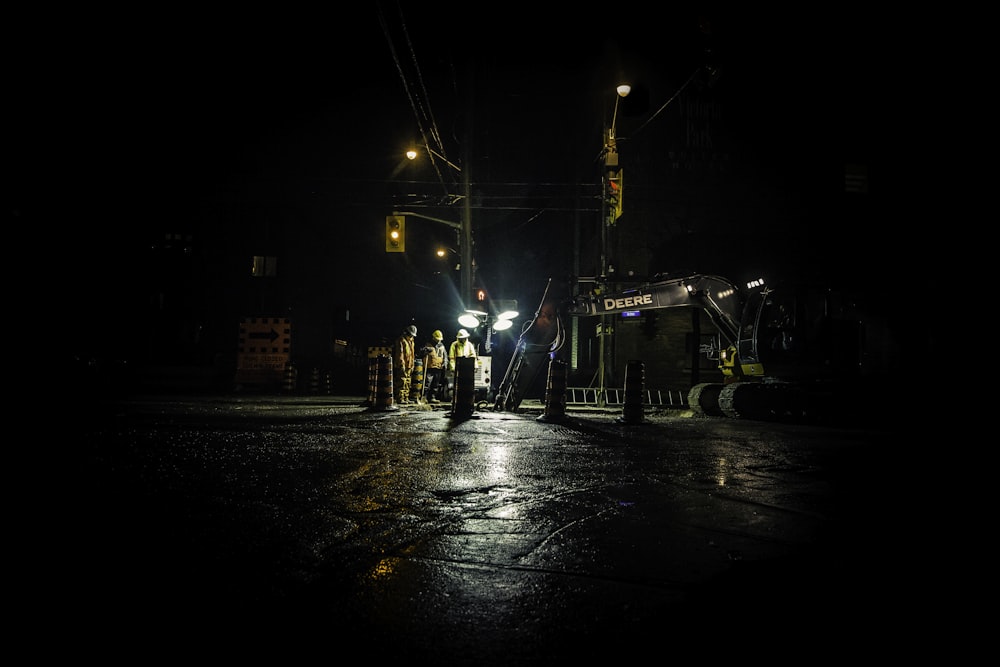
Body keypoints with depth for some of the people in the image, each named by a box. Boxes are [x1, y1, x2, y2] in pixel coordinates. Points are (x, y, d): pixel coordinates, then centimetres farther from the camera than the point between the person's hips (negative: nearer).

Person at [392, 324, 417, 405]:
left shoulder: (411, 341, 18)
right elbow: (399, 353, -17)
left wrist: (412, 366, 21)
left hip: (408, 366, 9)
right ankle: (400, 399, -10)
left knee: (407, 383, 12)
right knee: (401, 382, -11)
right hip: (401, 366, -9)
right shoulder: (401, 340, -10)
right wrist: (402, 365, -21)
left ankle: (406, 398, 18)